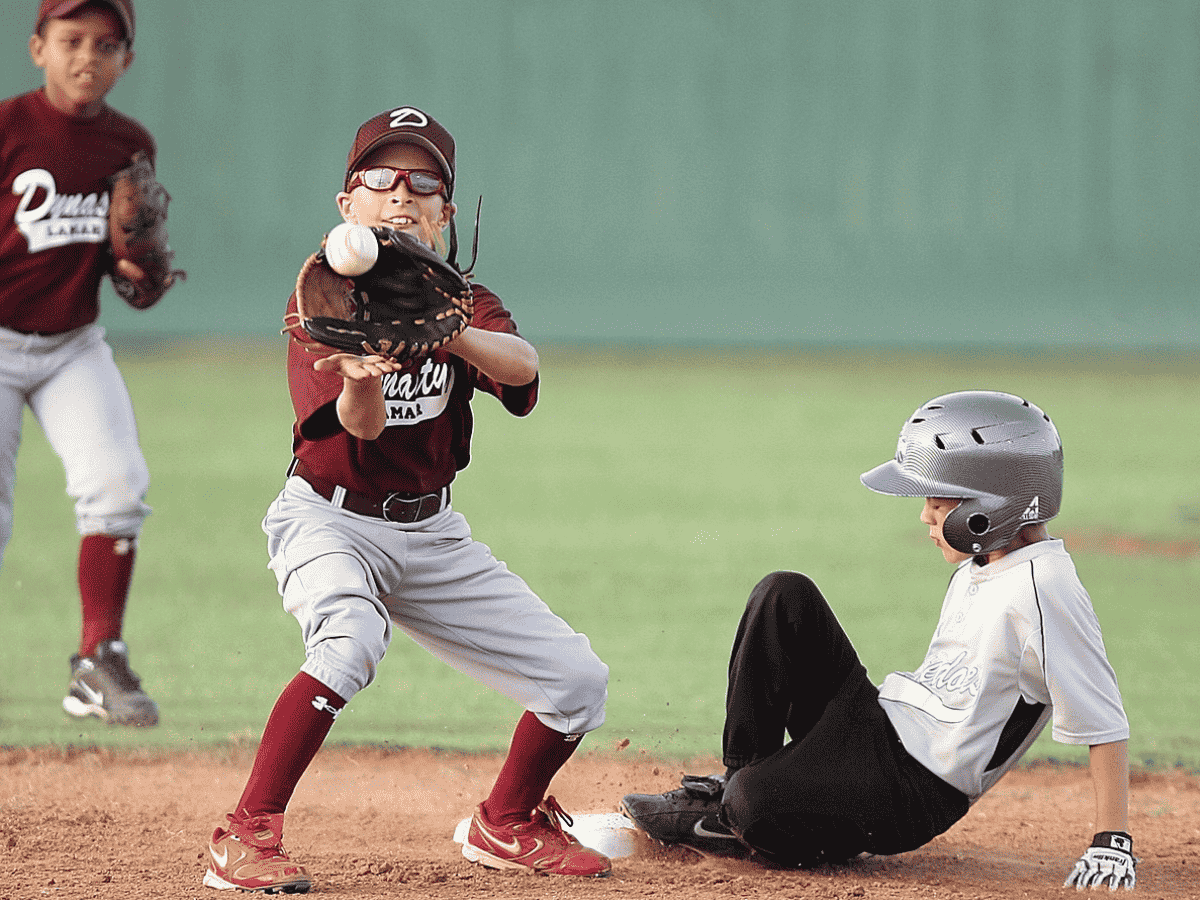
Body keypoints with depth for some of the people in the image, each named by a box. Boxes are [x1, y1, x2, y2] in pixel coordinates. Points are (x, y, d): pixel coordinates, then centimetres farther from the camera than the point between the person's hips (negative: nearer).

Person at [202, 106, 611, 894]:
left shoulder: (462, 303, -1)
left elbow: (522, 364, -25)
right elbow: (362, 426, -26)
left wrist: (439, 331, -45)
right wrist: (361, 375, -50)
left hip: (433, 534, 5)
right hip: (330, 522, -5)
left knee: (578, 681, 2)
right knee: (352, 639, -38)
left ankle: (507, 824, 30)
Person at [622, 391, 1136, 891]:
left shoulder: (1044, 590, -20)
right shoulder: (978, 564, 10)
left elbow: (1104, 721, -21)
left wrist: (1112, 841, -22)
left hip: (915, 793, -9)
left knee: (754, 806, -32)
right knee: (785, 596, -4)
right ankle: (743, 776, -1)